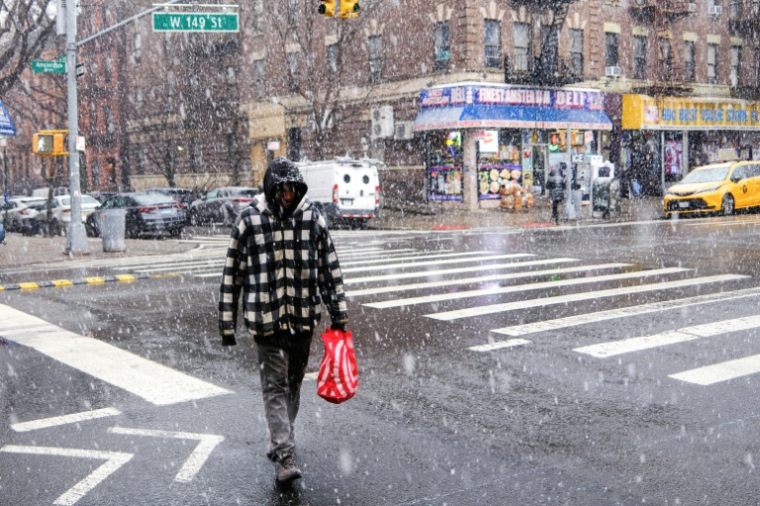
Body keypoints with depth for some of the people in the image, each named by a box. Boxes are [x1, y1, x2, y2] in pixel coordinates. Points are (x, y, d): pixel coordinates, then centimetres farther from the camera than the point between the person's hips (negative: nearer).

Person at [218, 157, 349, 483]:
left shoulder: (312, 217, 2)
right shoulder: (249, 221, -4)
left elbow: (330, 268, 7)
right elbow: (232, 275, 0)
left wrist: (338, 314, 6)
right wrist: (227, 324, 0)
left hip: (304, 319, 3)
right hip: (266, 319, -3)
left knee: (293, 384, 15)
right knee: (275, 386, -5)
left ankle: (280, 442, 33)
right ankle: (286, 457, -5)